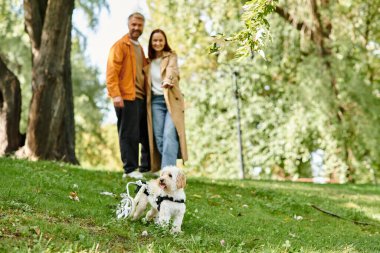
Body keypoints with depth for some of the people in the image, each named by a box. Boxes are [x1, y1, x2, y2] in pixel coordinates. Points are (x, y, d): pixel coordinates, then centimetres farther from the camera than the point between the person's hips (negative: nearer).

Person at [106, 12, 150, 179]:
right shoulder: (120, 45, -3)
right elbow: (112, 71, -12)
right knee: (129, 134, -6)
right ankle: (130, 169, -1)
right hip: (126, 97, -8)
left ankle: (146, 167, 19)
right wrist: (115, 95, -21)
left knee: (146, 134, 10)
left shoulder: (139, 48, 22)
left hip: (141, 97, 8)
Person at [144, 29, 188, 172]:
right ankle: (159, 168, 3)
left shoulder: (171, 56, 6)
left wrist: (167, 81, -37)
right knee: (158, 137, -4)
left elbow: (172, 69, -16)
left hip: (171, 100, -3)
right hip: (155, 101, 4)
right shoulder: (149, 62, 17)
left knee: (169, 135, -16)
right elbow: (146, 83, 16)